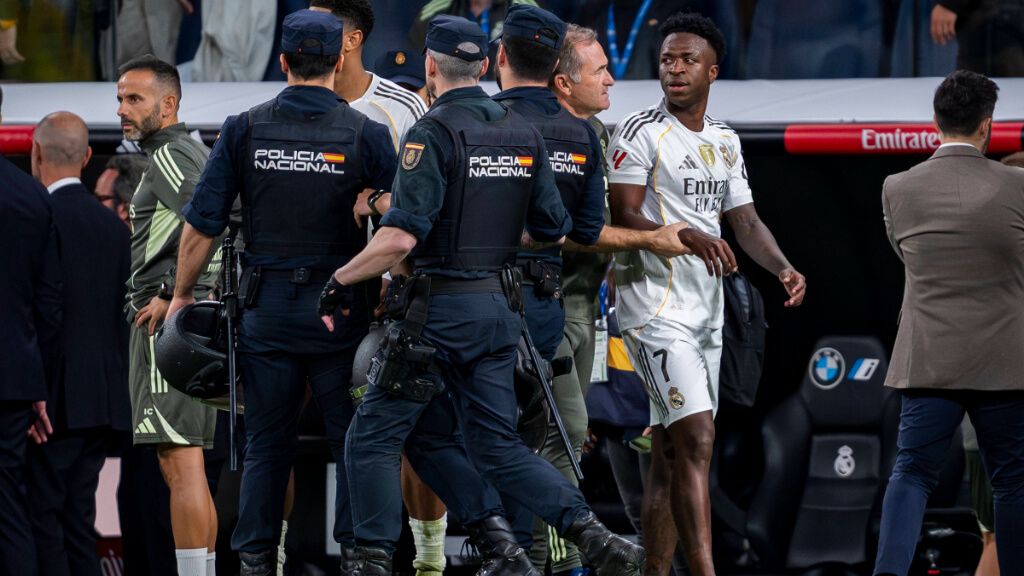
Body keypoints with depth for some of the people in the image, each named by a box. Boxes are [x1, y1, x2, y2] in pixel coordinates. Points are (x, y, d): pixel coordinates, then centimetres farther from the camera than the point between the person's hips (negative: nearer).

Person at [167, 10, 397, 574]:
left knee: (267, 442, 9)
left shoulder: (244, 130, -2)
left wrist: (181, 296, 10)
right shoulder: (367, 135, -6)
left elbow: (201, 226, -1)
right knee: (352, 439, 6)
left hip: (267, 308, 2)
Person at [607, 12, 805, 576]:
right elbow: (624, 219, -14)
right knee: (696, 439, -18)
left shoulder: (725, 141, 15)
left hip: (705, 309, 8)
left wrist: (783, 268, -2)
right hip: (655, 304, -8)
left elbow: (745, 221, 16)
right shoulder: (639, 132, -7)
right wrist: (690, 239, -29)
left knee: (670, 454, 10)